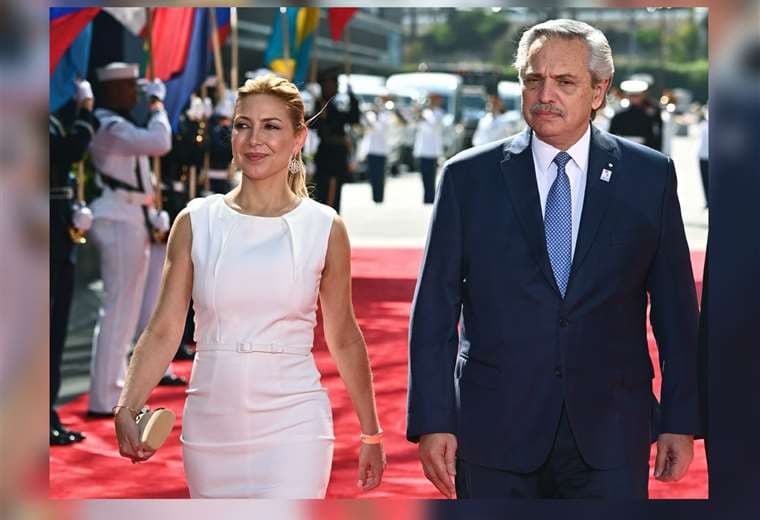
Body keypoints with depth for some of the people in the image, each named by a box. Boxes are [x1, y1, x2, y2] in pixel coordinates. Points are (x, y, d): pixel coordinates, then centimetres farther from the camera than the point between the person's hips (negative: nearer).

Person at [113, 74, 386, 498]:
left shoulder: (325, 228, 0)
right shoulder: (197, 222, 2)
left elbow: (344, 339, 9)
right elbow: (164, 330, 1)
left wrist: (371, 433, 13)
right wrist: (127, 409, -14)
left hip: (292, 427, -2)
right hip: (211, 427, 2)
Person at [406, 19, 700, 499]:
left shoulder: (650, 176, 4)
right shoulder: (469, 178, 2)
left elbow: (676, 306, 6)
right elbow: (435, 308, 1)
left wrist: (681, 421, 3)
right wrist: (433, 420, -5)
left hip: (608, 437, 0)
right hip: (496, 435, 0)